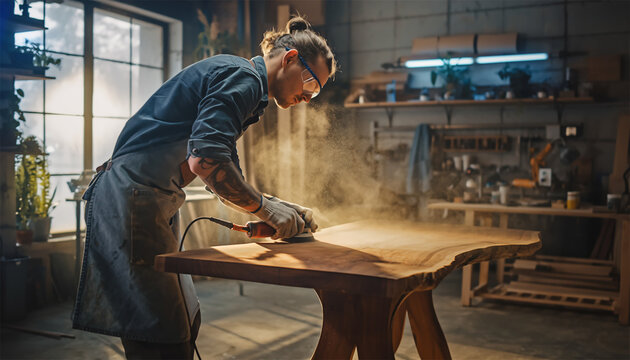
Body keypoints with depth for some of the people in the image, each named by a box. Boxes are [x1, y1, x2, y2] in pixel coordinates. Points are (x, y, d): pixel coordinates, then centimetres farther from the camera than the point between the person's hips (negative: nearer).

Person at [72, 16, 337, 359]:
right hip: (131, 199, -11)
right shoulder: (241, 76, -11)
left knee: (185, 326, 13)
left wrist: (284, 209, 11)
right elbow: (204, 159, -26)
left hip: (153, 206, 11)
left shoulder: (244, 86, 22)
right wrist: (266, 207, -15)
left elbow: (227, 181, 23)